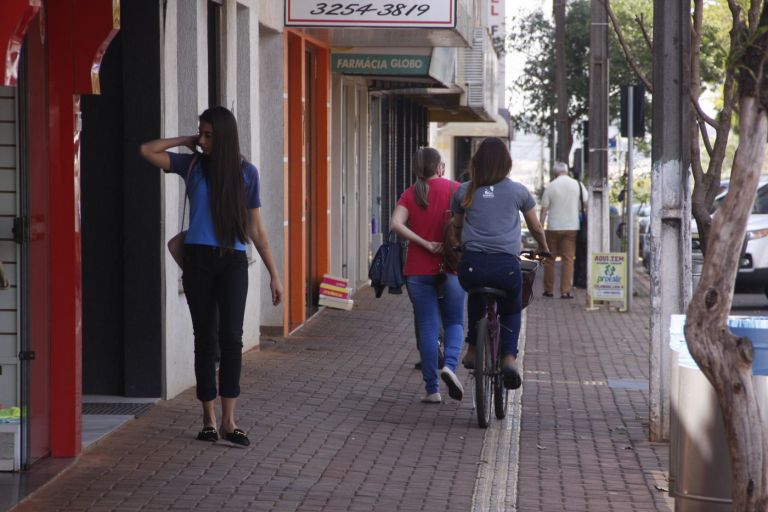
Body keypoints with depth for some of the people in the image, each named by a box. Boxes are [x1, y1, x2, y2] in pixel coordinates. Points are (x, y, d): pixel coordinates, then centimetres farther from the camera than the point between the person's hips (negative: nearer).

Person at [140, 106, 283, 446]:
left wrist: (273, 274, 5)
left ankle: (229, 420, -11)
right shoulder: (192, 166, 6)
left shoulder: (246, 172, 5)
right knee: (205, 338, 4)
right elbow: (148, 151, -1)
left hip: (233, 261, -1)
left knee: (231, 336, -12)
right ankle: (209, 418, 10)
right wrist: (186, 141, 4)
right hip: (198, 261, 1)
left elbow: (256, 228, 8)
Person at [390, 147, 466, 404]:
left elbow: (396, 224, -14)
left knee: (427, 327, 6)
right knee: (454, 322, 13)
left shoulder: (410, 194, 3)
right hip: (451, 266, -1)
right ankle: (450, 365, -14)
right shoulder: (454, 189, -1)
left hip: (418, 270, 1)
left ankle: (432, 389, 6)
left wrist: (425, 244, -13)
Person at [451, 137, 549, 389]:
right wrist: (544, 250, 43)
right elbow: (536, 228, 23)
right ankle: (509, 357, 1)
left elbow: (456, 226, 24)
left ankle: (473, 350, 31)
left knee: (476, 296, 36)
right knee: (511, 311, 25)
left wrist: (458, 247, 46)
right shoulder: (517, 191, 9)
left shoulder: (464, 191, 11)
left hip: (471, 265, 1)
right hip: (506, 265, -1)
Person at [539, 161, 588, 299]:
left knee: (550, 259, 10)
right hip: (572, 227, 1)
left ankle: (549, 289, 14)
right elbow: (586, 204, 2)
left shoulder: (550, 187, -3)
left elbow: (544, 210, -4)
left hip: (553, 228, -1)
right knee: (568, 259, 2)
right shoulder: (578, 185, 2)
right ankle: (566, 291, -4)